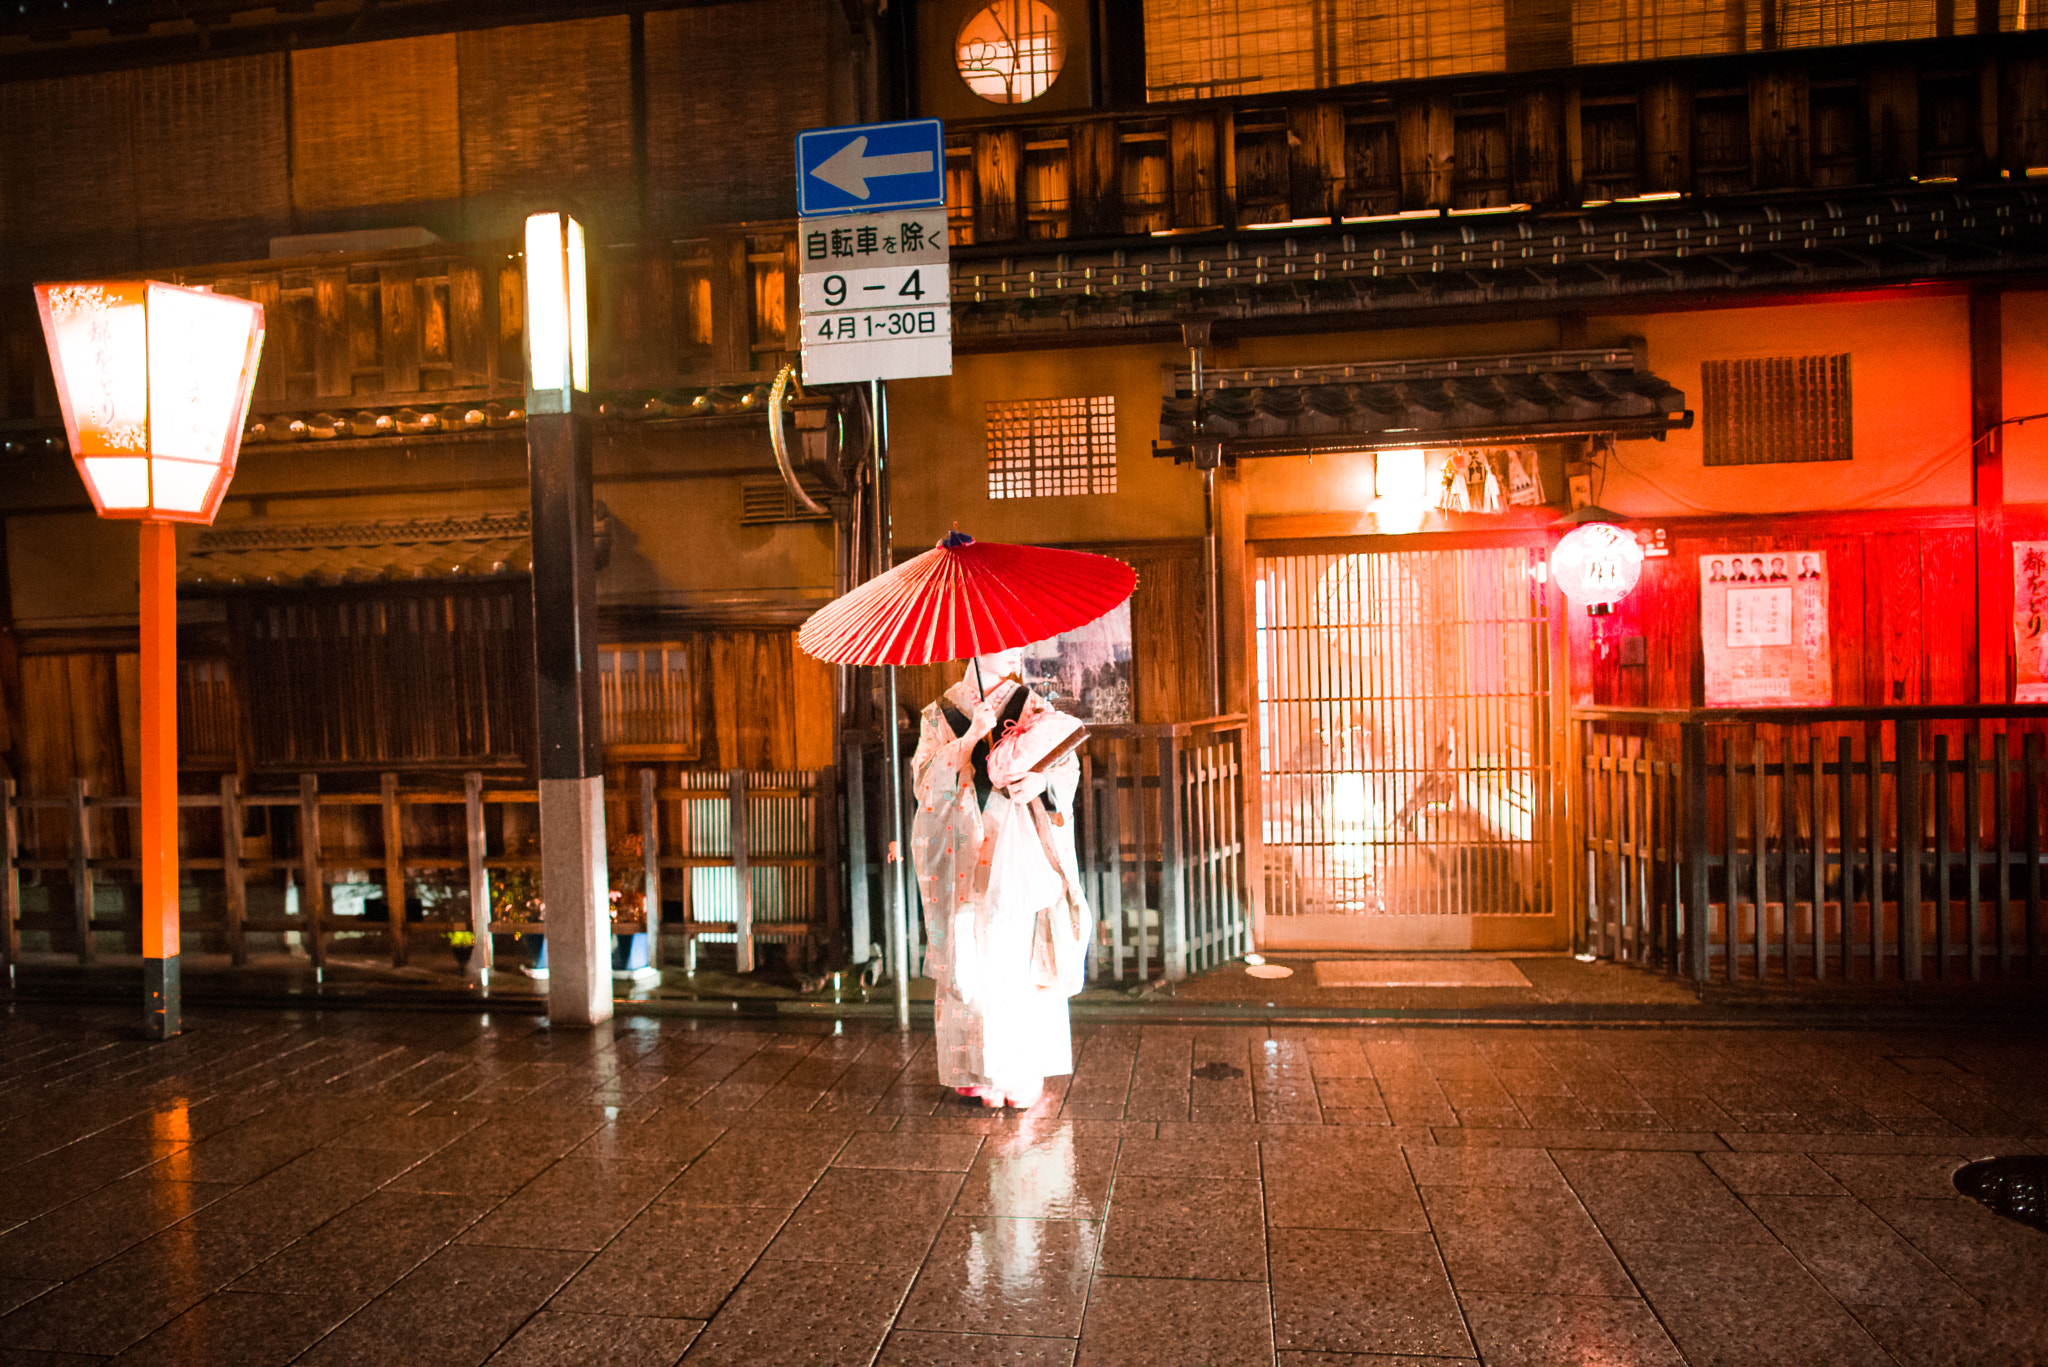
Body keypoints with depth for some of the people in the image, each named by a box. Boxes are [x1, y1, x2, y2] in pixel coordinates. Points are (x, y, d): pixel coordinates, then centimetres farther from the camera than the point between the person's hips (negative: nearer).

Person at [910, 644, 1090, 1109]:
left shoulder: (1035, 709, 10)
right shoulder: (941, 713, 9)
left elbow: (1067, 766, 0)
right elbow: (926, 779, -3)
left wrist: (1041, 780, -21)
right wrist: (970, 737, -15)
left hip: (1020, 850, 0)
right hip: (965, 852, 0)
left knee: (1023, 957, -4)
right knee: (971, 958, -1)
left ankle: (1025, 1071, 4)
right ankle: (979, 1071, 9)